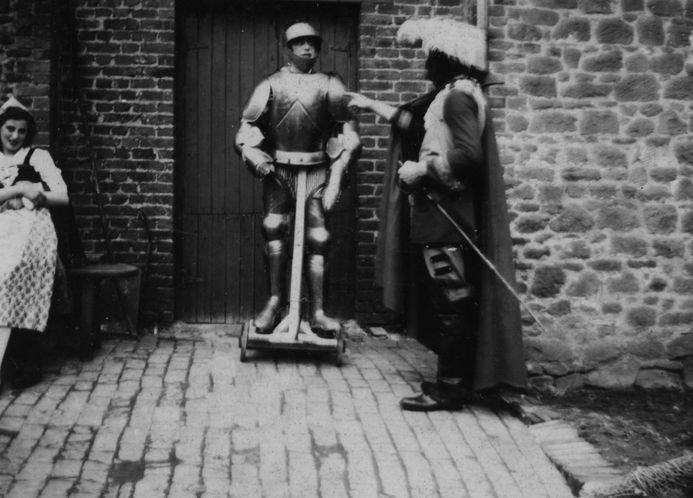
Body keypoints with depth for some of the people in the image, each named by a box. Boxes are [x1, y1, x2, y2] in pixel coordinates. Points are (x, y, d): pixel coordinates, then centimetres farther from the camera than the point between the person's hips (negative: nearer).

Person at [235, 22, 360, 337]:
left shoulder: (330, 85, 5)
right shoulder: (271, 84, 7)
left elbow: (349, 135, 3)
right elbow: (246, 128, 6)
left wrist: (336, 180, -4)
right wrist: (254, 157, -13)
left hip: (316, 172, 0)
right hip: (278, 170, 0)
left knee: (317, 238, -4)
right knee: (273, 228, -16)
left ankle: (317, 313, 1)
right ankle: (275, 301, -5)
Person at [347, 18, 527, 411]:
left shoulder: (458, 95, -15)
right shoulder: (449, 94, 16)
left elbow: (467, 155, -27)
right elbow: (416, 122, 31)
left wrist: (421, 168, -18)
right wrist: (372, 105, 33)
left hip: (448, 219, -10)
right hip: (440, 216, 10)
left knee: (451, 302, -3)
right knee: (455, 301, 14)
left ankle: (450, 388, 5)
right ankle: (460, 380, 23)